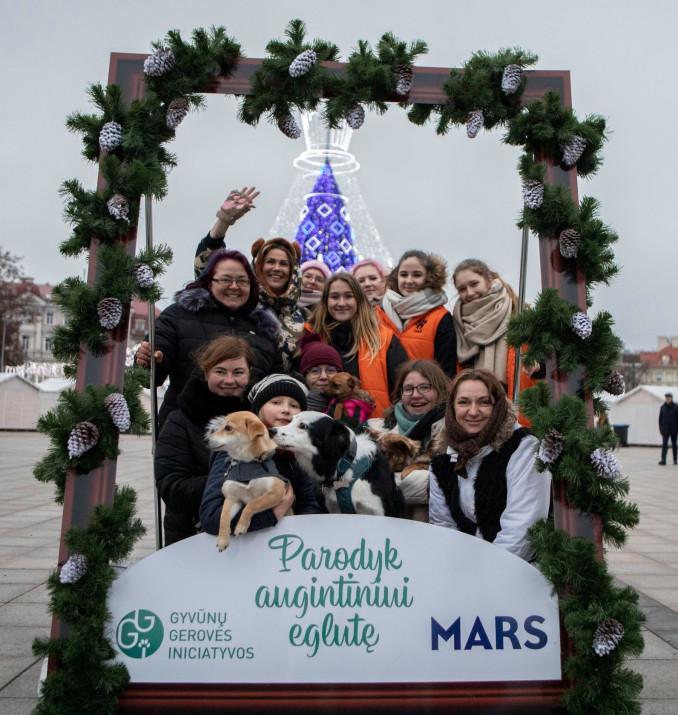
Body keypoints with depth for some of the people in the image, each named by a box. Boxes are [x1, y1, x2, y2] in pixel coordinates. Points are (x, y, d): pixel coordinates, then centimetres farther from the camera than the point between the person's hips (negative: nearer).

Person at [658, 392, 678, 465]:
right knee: (664, 444, -7)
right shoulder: (662, 407, 3)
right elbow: (660, 419, 7)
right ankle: (663, 460, -13)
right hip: (665, 430, 1)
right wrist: (661, 429, 2)